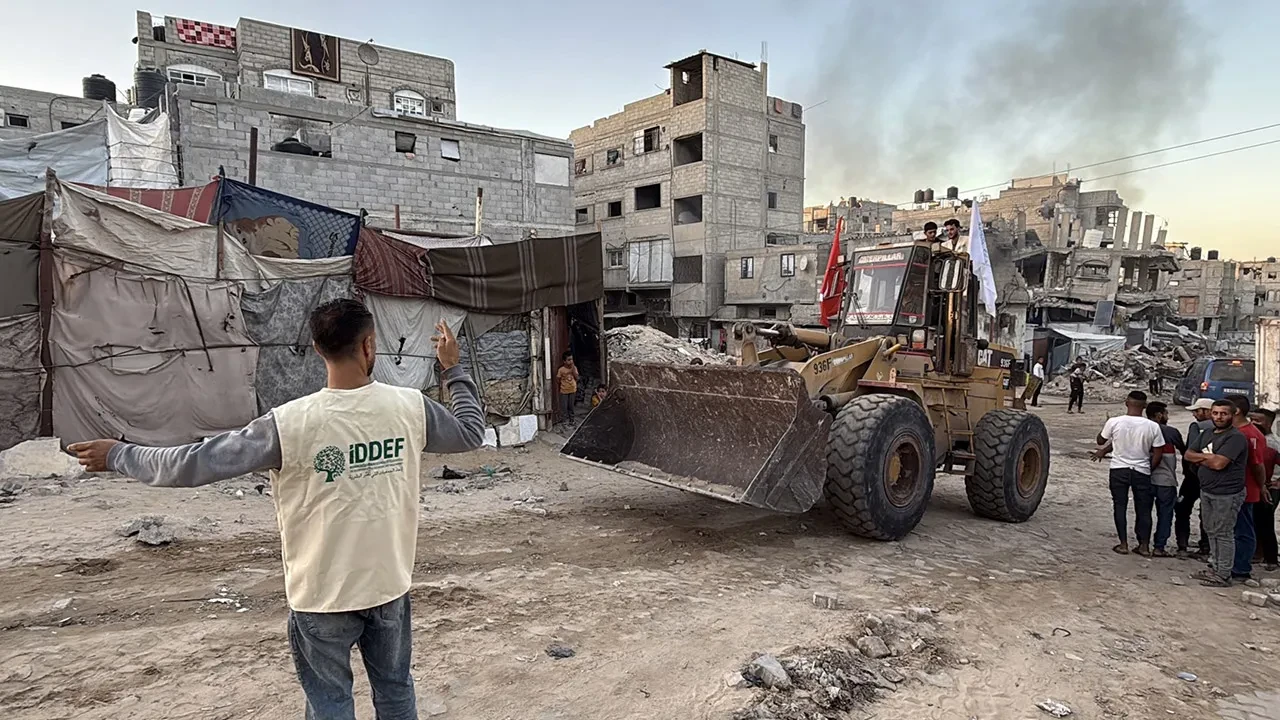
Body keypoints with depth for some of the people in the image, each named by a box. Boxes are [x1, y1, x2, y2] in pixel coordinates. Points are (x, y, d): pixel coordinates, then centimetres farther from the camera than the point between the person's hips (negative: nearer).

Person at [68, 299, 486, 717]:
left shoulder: (290, 424, -20)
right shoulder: (410, 407, -14)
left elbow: (198, 463, -14)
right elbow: (472, 432, 3)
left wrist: (117, 455, 3)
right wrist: (452, 369, 14)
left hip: (324, 593, -2)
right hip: (389, 584, 2)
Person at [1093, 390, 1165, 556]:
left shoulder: (1114, 422, -12)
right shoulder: (1153, 427, -9)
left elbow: (1100, 440, 3)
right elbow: (1157, 454, -3)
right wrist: (1149, 468, 12)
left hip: (1119, 470, -1)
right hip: (1142, 472, 1)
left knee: (1120, 507, 10)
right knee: (1143, 509, 13)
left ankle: (1123, 544, 12)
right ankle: (1144, 546, 19)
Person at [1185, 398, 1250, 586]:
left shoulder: (1235, 437, -15)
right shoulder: (1207, 434, 12)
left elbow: (1219, 463, -23)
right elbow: (1188, 455, 9)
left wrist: (1200, 458, -5)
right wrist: (1208, 457, -9)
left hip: (1227, 495, -8)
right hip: (1206, 491, 8)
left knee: (1223, 534, -2)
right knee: (1211, 531, 16)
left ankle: (1223, 575, 5)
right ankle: (1214, 568, 27)